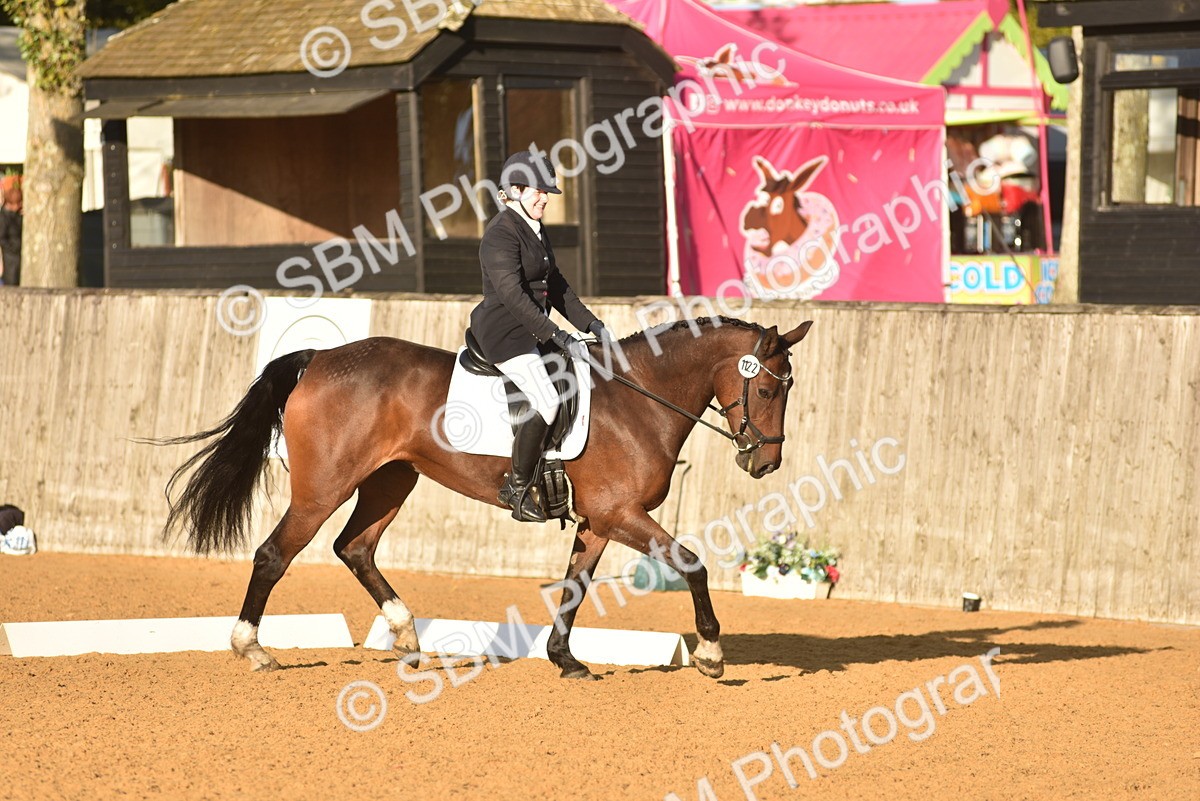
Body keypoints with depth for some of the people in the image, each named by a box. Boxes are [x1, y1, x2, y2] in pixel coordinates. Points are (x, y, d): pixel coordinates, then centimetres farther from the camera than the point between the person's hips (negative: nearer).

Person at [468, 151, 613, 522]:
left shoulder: (536, 230, 14)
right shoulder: (501, 234, -16)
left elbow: (556, 285, 20)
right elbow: (513, 296, -24)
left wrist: (591, 324, 10)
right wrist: (557, 336, -27)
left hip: (532, 331, 10)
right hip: (504, 332, -10)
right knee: (546, 402, -22)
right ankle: (517, 488, -10)